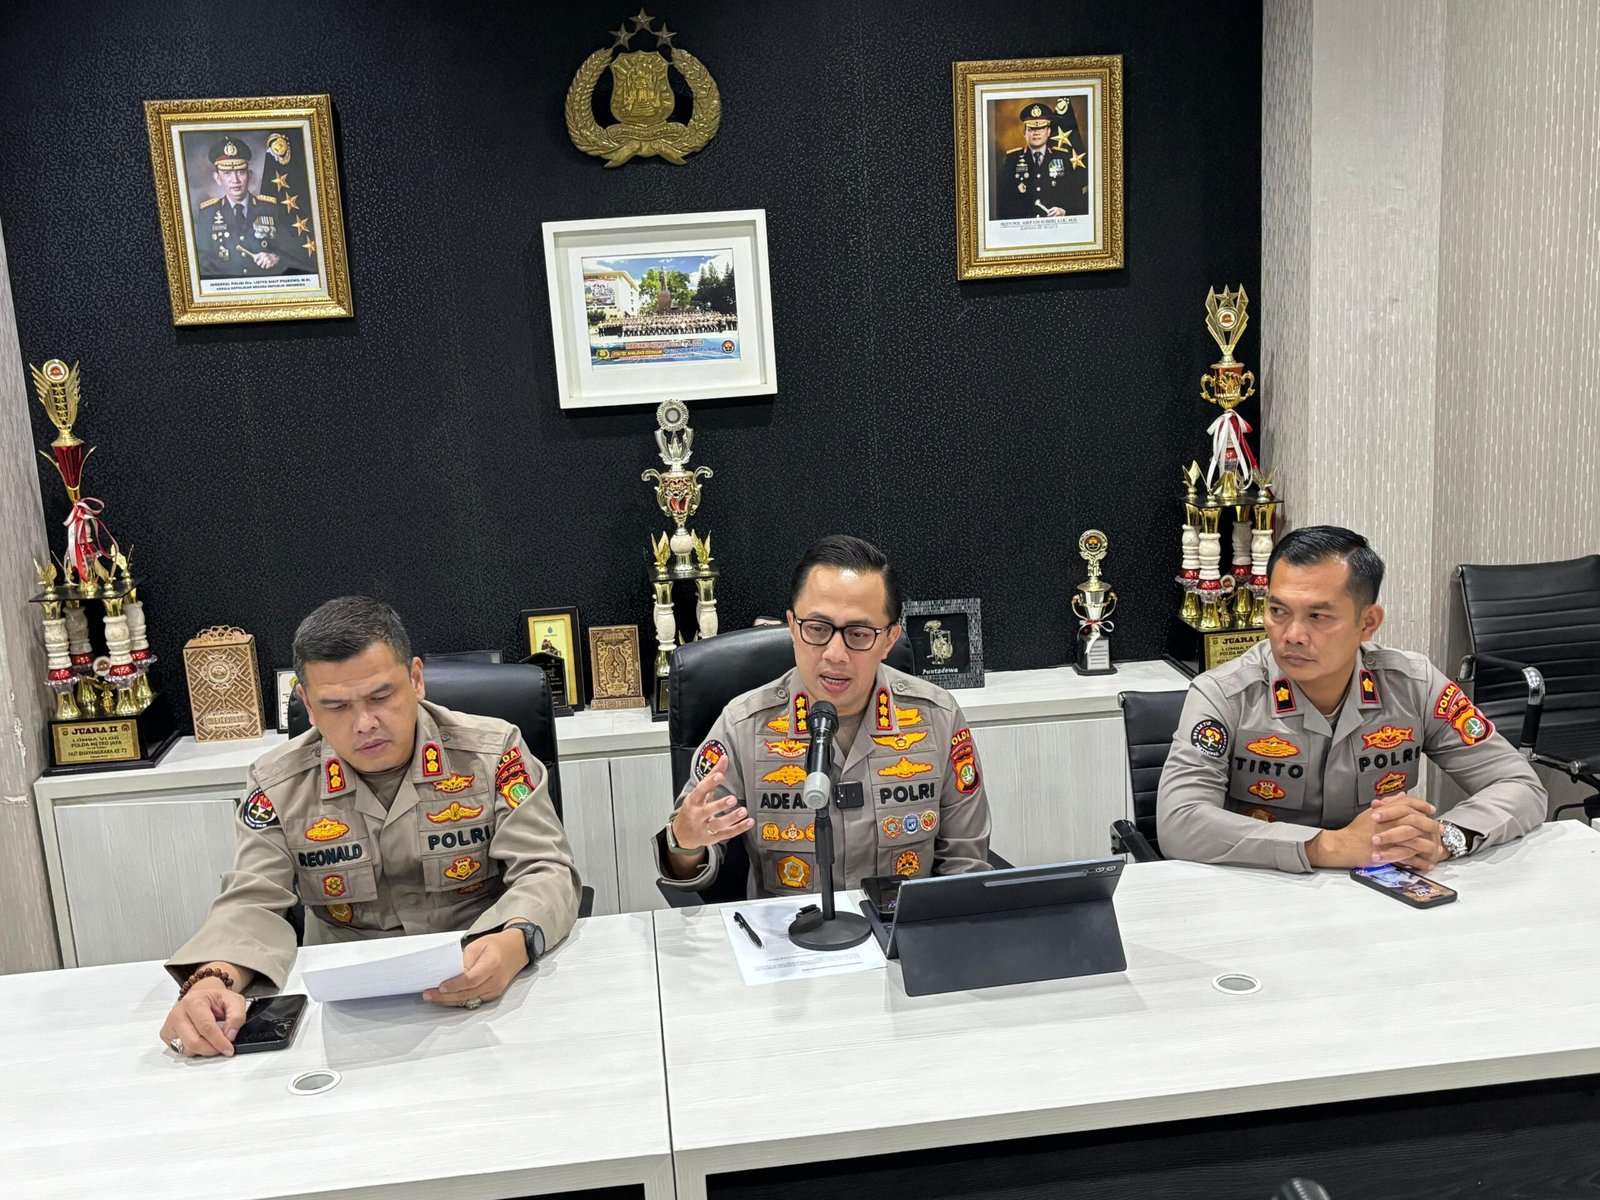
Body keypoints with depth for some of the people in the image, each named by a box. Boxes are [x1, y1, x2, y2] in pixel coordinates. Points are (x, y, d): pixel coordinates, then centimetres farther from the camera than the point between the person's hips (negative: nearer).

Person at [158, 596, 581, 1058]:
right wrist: (213, 979, -28)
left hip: (482, 991, -2)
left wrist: (514, 944, -33)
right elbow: (252, 903, -3)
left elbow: (545, 873, -9)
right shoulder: (277, 783, 0)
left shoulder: (493, 752, -6)